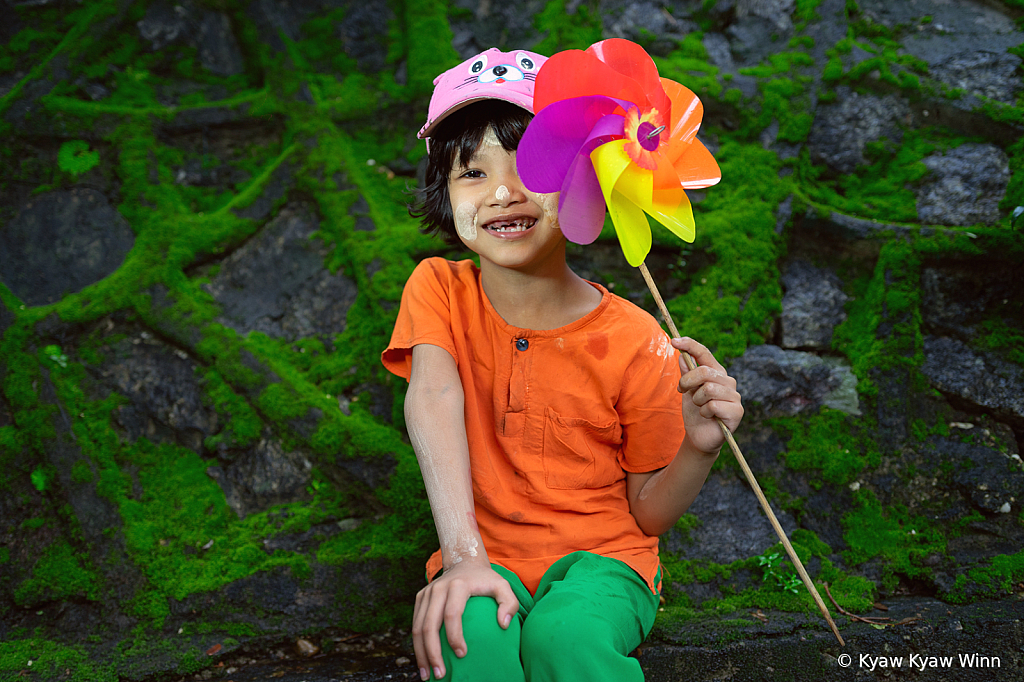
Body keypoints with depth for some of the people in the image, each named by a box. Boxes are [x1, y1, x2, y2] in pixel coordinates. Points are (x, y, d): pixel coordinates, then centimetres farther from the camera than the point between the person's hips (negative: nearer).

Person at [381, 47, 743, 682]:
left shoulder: (637, 341, -12)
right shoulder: (438, 290, -5)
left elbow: (648, 512, -2)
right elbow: (434, 398, -25)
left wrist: (699, 447, -24)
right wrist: (463, 553, -40)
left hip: (602, 555, -1)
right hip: (487, 555, 1)